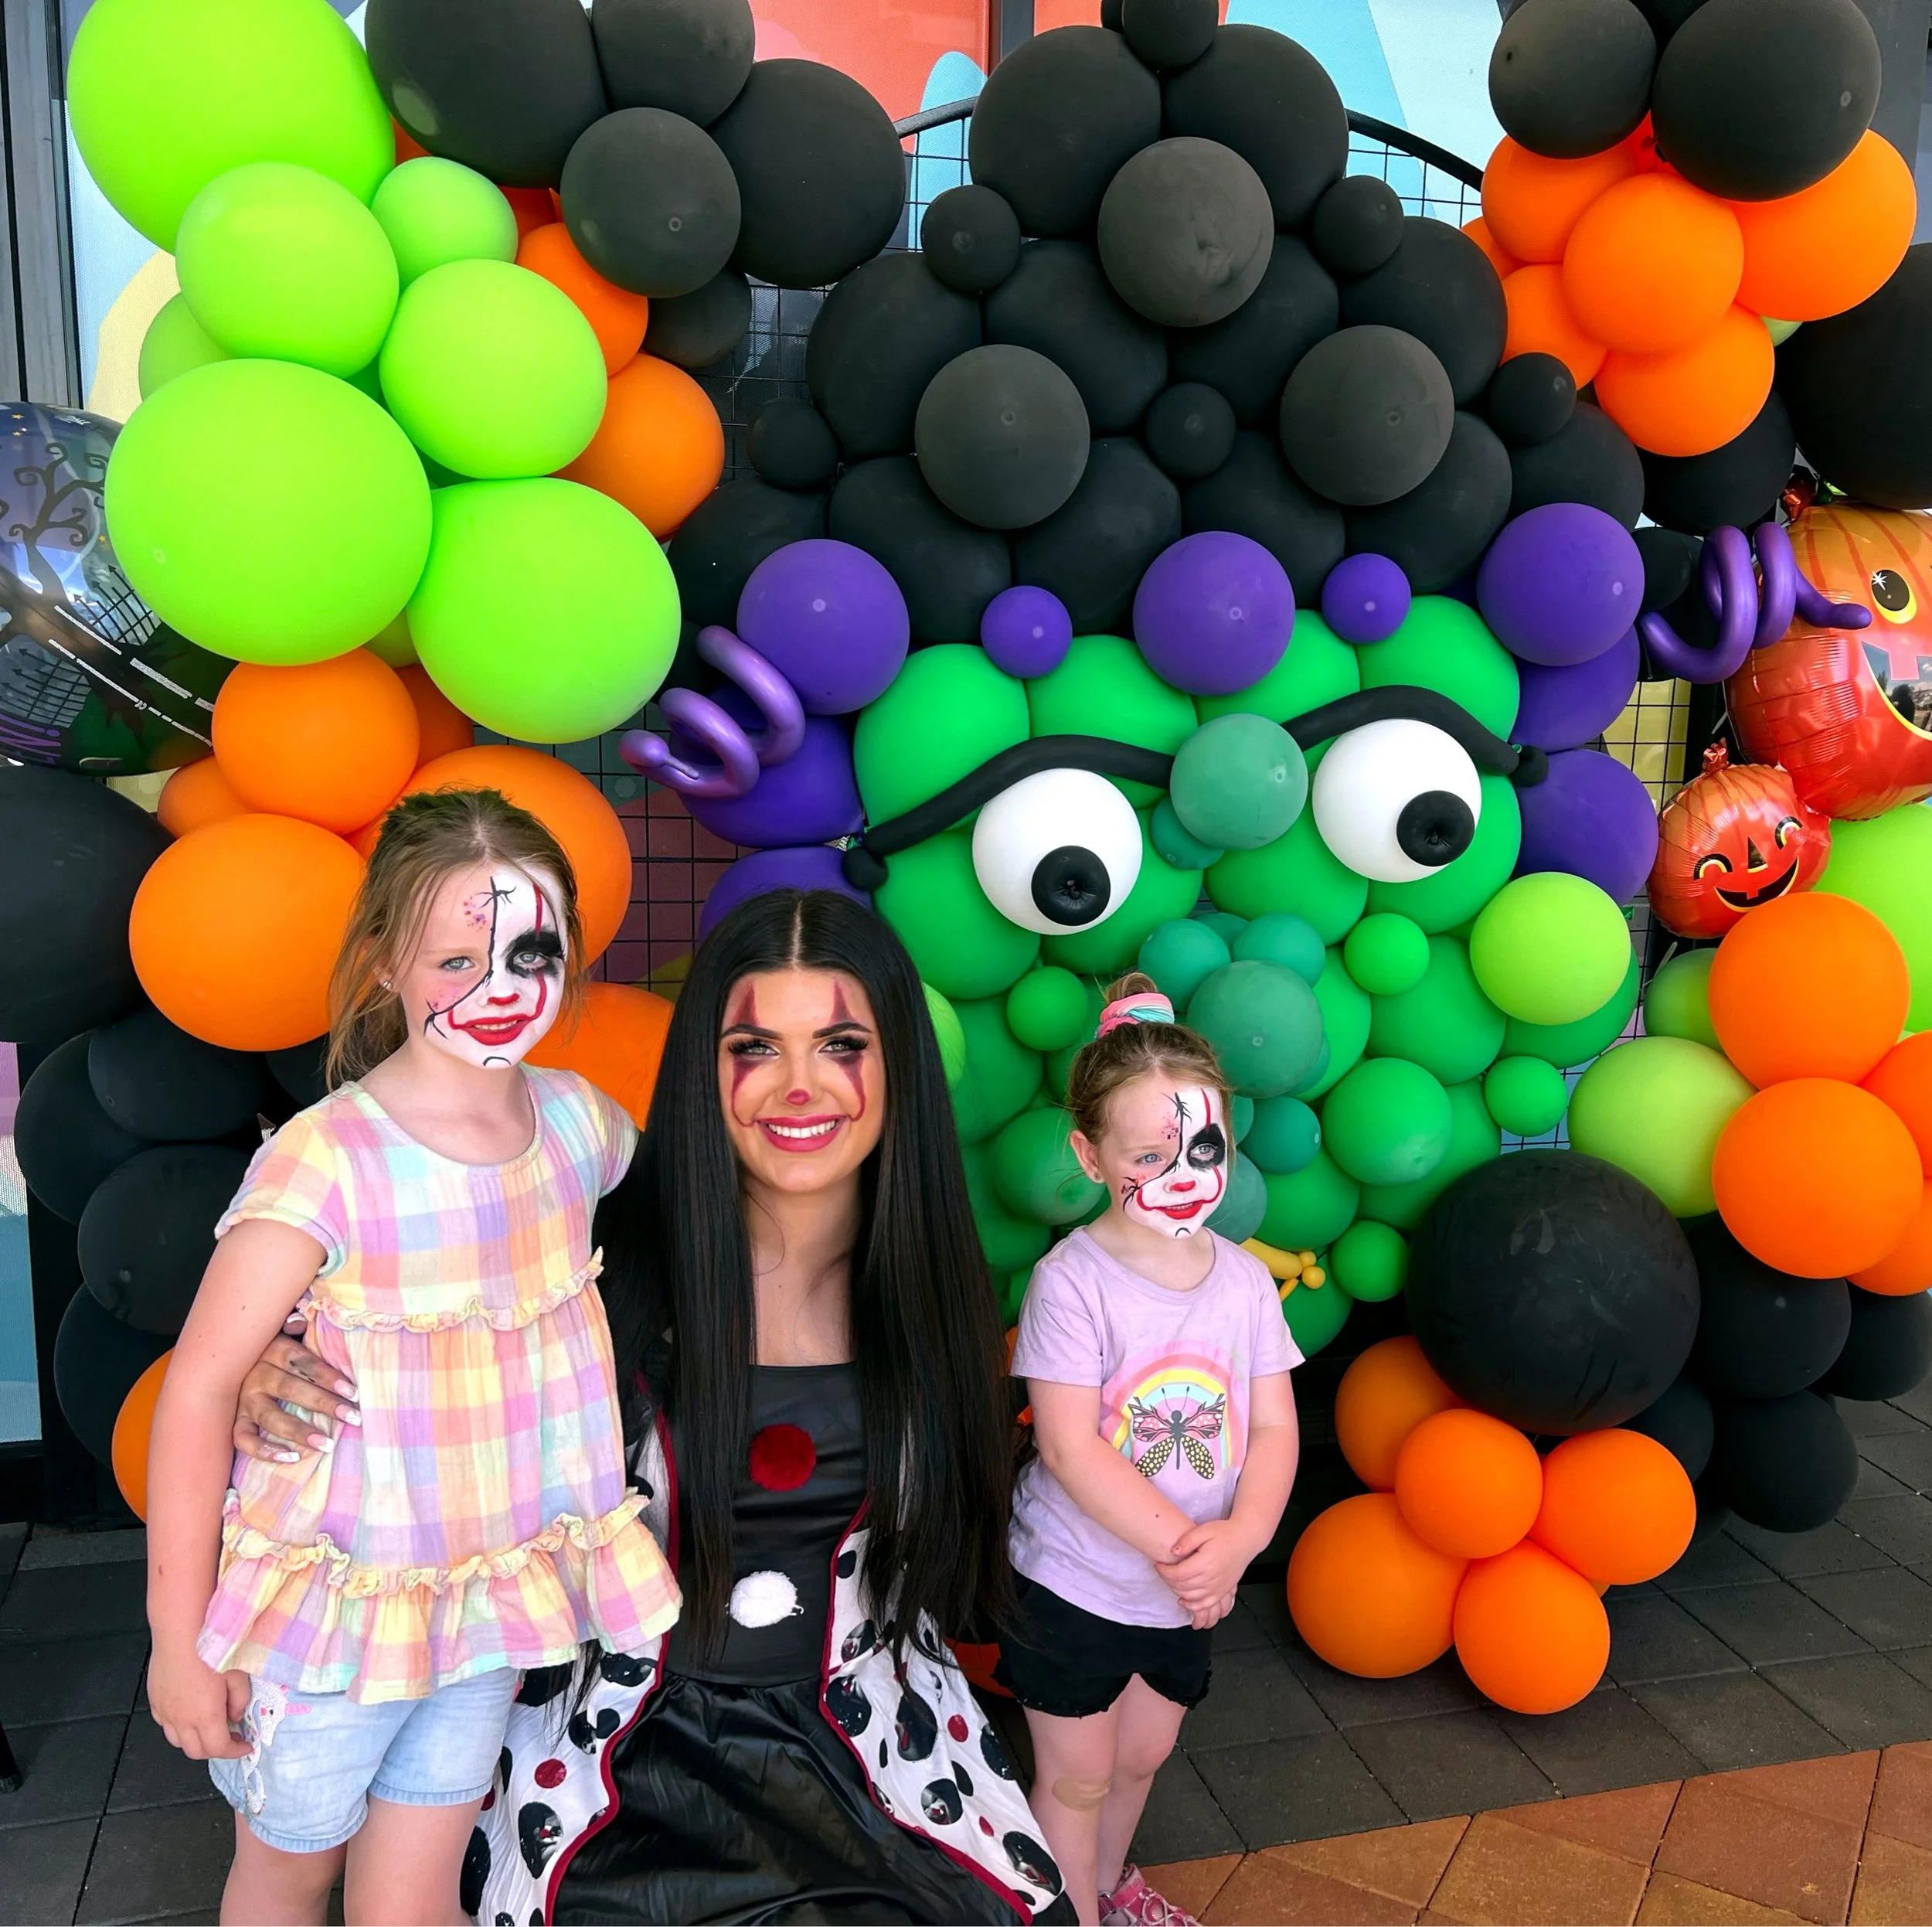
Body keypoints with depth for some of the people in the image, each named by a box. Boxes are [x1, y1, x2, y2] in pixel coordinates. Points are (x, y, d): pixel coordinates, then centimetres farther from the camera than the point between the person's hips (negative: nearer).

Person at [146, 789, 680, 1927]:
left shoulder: (582, 1122, -8)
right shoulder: (325, 1160, -23)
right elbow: (200, 1385, -17)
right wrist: (178, 1633, -11)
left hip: (493, 1597, 3)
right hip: (333, 1600, -3)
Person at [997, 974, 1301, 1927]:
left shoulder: (1242, 1278, -6)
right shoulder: (1072, 1278, -21)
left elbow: (1274, 1428, -6)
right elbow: (1070, 1450, -24)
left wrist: (1236, 1543, -21)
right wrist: (1177, 1547, -23)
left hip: (1189, 1587, 5)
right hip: (1074, 1584, -5)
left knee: (1142, 1754, 26)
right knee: (1077, 1777, 13)